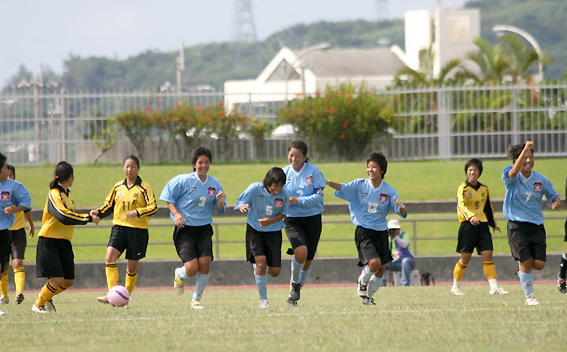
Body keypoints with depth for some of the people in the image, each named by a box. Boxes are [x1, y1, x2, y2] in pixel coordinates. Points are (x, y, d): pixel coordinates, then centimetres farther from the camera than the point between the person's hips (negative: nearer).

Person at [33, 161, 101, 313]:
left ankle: (46, 297, 29)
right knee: (57, 280, -13)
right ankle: (38, 304, 9)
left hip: (64, 242, 8)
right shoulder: (54, 194, -15)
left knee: (68, 281, 4)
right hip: (49, 242, -8)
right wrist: (89, 219, -21)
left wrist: (88, 216, 13)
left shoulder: (68, 194, 14)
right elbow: (64, 217, -26)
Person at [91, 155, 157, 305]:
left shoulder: (144, 188, -2)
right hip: (119, 227, 3)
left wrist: (137, 212, -24)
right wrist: (99, 213, 1)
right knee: (110, 256, -20)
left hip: (138, 230, -3)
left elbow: (153, 207, -9)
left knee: (132, 266, 3)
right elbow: (109, 205, 20)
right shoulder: (118, 187, 11)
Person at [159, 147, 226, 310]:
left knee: (205, 263, -13)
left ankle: (196, 300, 8)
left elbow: (220, 210, 12)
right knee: (192, 269, -14)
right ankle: (179, 275, 26)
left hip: (204, 229, 4)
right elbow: (168, 196, 1)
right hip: (185, 229, -4)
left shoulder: (214, 184, 4)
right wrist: (176, 213, -12)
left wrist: (220, 202, -11)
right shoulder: (184, 181, -8)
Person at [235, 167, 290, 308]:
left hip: (273, 232, 2)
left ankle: (260, 270, 41)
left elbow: (283, 213, 0)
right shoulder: (254, 189, -17)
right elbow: (238, 205, -10)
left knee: (275, 272, 2)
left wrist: (271, 221, -20)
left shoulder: (284, 194, -12)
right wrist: (242, 207, -35)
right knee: (261, 262, -21)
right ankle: (263, 299, -5)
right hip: (255, 231, -2)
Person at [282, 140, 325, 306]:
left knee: (308, 261, 6)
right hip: (292, 219, 0)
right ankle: (294, 282, 2)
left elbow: (319, 196, -9)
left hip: (313, 219, 0)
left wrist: (298, 201, -18)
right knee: (301, 251, -25)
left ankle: (295, 292, 27)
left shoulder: (313, 171, -5)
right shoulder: (284, 173, 2)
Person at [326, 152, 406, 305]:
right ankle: (362, 281, 11)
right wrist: (328, 183, -39)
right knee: (374, 262, -21)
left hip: (381, 231, 3)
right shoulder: (360, 185, -4)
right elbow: (343, 187, -19)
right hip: (363, 231, -3)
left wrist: (400, 207, -27)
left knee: (381, 269, 5)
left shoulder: (389, 190, -1)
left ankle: (369, 296, 27)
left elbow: (402, 212, -2)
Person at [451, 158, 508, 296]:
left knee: (487, 255, -7)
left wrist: (493, 224, 34)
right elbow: (461, 205, -21)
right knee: (466, 257, 0)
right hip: (468, 225, -4)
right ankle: (455, 286, 16)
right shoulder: (463, 188, -4)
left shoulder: (484, 189, 14)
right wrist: (471, 216, -39)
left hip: (483, 224, 4)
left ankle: (494, 287, -13)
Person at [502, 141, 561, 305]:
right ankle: (529, 296, 12)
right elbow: (514, 172, -30)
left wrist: (557, 202, -13)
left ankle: (523, 271, 30)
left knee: (539, 264, -5)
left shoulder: (541, 179, 4)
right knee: (526, 262, -6)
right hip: (517, 226, -3)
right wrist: (525, 149, -41)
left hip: (537, 225, 3)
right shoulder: (511, 177, -6)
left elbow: (553, 195, 13)